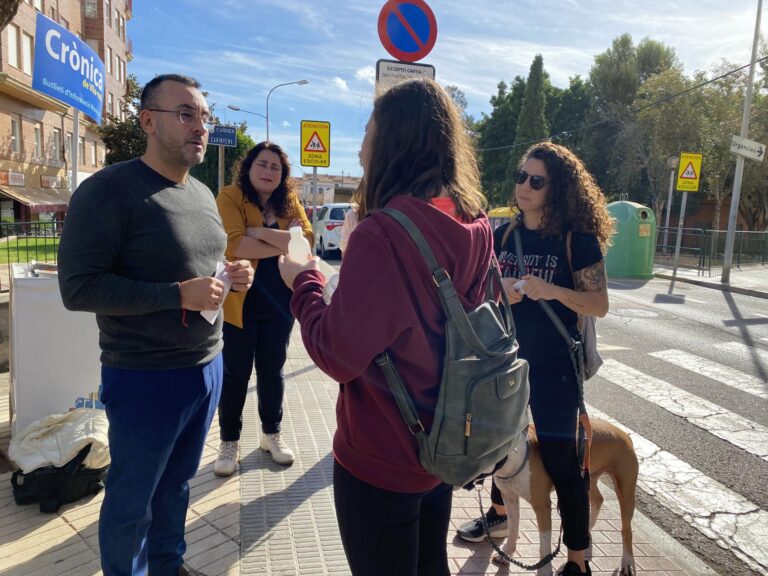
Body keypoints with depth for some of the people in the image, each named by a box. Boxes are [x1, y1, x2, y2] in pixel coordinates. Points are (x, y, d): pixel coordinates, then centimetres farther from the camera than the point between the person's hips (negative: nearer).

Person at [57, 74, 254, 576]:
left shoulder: (204, 194, 10)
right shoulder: (108, 190, -15)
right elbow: (78, 288, -20)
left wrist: (231, 275, -1)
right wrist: (180, 294, -24)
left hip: (208, 367, 7)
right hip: (145, 378, -7)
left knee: (177, 484, 24)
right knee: (132, 501, 13)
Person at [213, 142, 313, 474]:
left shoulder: (290, 201, 5)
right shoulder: (230, 196, -9)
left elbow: (306, 240, -11)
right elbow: (234, 244, -24)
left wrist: (261, 232, -20)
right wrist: (285, 243, -18)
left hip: (279, 302, 4)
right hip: (239, 302, -4)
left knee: (271, 371, 16)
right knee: (235, 373, 9)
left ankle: (272, 434, 33)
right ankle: (229, 442, 26)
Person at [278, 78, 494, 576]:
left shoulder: (383, 232, -25)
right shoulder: (475, 226, -1)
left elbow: (340, 355, -23)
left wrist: (305, 283, -7)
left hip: (381, 458, -7)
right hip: (443, 446, 7)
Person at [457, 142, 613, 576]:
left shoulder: (577, 238, -10)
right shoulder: (503, 235, 3)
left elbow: (600, 305, -12)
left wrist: (552, 290, -28)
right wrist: (498, 292, -13)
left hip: (554, 366, -5)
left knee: (561, 460, 2)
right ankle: (499, 514, 46)